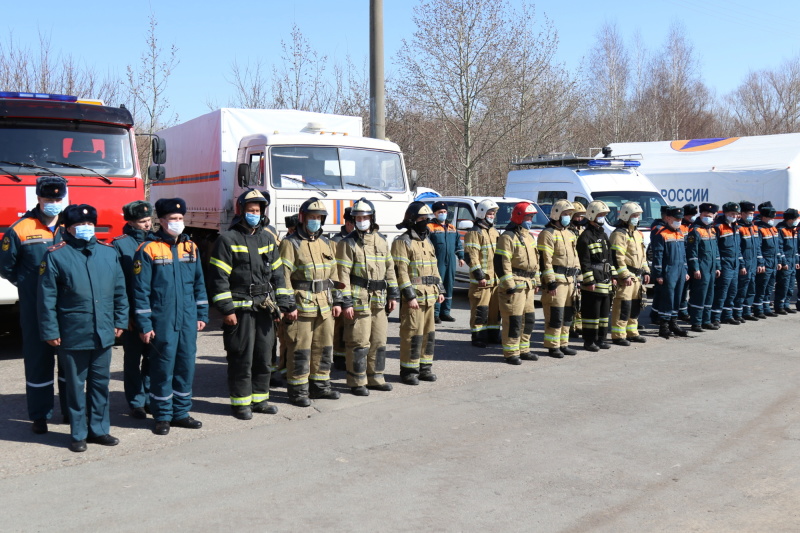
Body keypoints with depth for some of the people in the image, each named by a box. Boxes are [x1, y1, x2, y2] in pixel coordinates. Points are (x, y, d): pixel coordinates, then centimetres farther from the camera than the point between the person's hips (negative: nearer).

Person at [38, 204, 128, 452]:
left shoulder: (109, 253, 6)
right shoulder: (56, 255, -5)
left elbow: (120, 290, 11)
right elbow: (47, 297, -6)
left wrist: (120, 320, 8)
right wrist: (50, 331, -8)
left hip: (104, 334, 4)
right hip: (73, 336, -4)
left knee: (100, 383, 13)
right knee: (76, 385, 7)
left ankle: (99, 429, 25)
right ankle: (79, 434, 18)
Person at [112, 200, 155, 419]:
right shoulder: (120, 245, -5)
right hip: (132, 314, -4)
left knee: (152, 357, 12)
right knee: (133, 359, 7)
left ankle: (150, 398, 23)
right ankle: (136, 403, 16)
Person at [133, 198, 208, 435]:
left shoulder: (190, 247, 9)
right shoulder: (148, 249, -7)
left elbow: (199, 283, 14)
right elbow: (141, 290, -7)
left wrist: (202, 314, 10)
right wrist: (144, 324, -10)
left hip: (188, 320, 5)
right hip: (162, 321, -5)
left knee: (186, 365, 10)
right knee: (163, 367, 2)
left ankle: (181, 412, 22)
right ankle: (162, 416, 15)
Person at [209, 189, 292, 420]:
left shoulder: (268, 239, 14)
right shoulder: (227, 240, -5)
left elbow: (277, 273, 18)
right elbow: (218, 278, -9)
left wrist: (282, 303, 11)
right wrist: (226, 309, -13)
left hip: (265, 308, 6)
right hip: (240, 309, -6)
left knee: (263, 356, 10)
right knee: (241, 358, -2)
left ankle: (259, 399, 22)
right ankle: (240, 402, 10)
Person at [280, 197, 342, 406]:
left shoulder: (325, 243, 15)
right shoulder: (290, 243, -6)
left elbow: (333, 273, 19)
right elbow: (284, 276, -11)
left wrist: (337, 300, 13)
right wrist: (289, 305, -16)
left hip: (324, 305, 7)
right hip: (301, 304, -7)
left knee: (324, 346, 12)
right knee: (300, 349, -4)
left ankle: (320, 385, 24)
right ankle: (298, 390, 6)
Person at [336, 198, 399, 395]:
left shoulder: (381, 241, 13)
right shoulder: (348, 243, -5)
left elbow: (389, 269, 18)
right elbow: (343, 275, -10)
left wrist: (393, 294, 13)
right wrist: (346, 302, -15)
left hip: (379, 300, 6)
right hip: (358, 299, -6)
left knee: (379, 340, 11)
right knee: (359, 342, -4)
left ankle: (375, 378, 23)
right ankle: (357, 382, 5)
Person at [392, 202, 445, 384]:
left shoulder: (427, 242, 18)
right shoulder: (403, 242, -9)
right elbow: (401, 271, -15)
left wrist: (439, 290, 16)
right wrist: (409, 296, -20)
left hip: (429, 297, 8)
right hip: (413, 297, -8)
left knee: (429, 333, 12)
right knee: (413, 334, -6)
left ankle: (424, 367, 23)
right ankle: (408, 371, 3)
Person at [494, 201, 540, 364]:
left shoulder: (529, 237, 17)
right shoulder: (508, 237, -12)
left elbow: (535, 260, 25)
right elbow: (501, 263, -18)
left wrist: (536, 281, 21)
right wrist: (509, 285, -20)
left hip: (528, 285, 9)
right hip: (514, 285, -9)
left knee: (529, 318, 14)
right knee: (514, 320, -7)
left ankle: (523, 350, 25)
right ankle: (510, 353, 0)